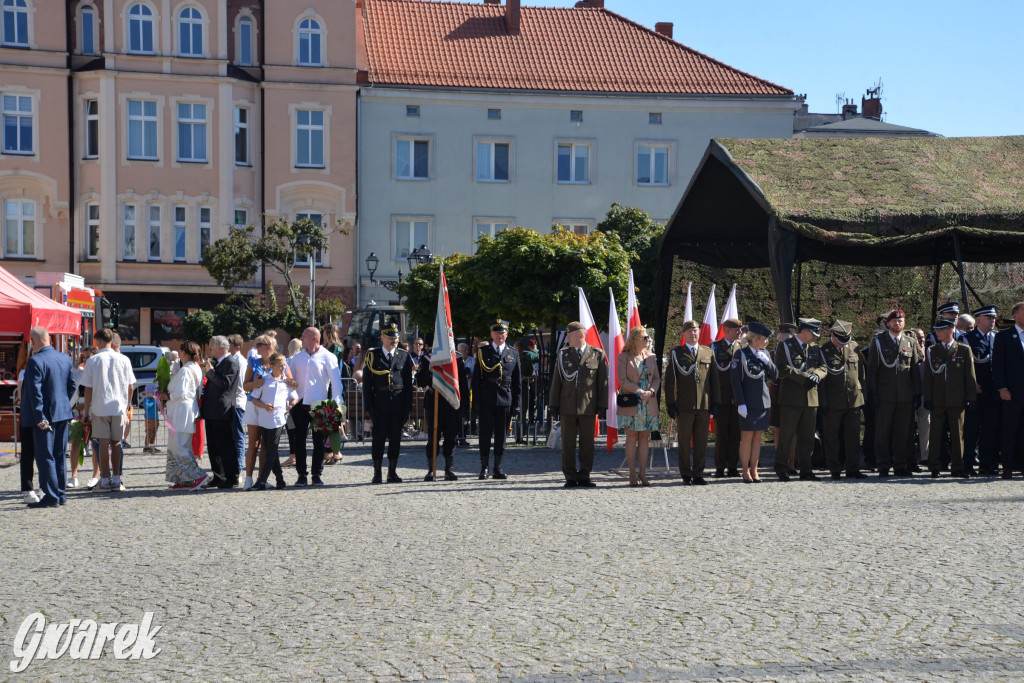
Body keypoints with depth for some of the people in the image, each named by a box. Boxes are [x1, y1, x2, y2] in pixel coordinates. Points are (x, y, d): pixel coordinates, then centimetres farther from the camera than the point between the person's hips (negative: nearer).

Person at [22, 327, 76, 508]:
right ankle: (61, 494, 18)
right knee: (60, 455, 13)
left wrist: (40, 417, -16)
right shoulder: (65, 358, 6)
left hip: (45, 416, -7)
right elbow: (72, 385, 12)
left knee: (45, 457, -1)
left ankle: (51, 496, 0)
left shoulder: (35, 361, -16)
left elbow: (35, 392, -18)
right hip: (63, 413, 7)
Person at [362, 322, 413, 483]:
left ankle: (392, 473, 14)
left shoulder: (404, 356, 9)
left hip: (398, 405, 2)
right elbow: (366, 383, 2)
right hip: (379, 405, -2)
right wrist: (368, 406, -6)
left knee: (395, 438, 5)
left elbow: (408, 383, 8)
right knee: (379, 438, 1)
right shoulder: (372, 355, 4)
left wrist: (408, 406, 0)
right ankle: (377, 474, 9)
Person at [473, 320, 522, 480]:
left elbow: (518, 381, 10)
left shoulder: (513, 353, 10)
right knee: (485, 434, 2)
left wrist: (516, 403, 3)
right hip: (486, 399, -2)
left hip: (505, 400, 2)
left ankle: (497, 468, 13)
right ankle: (484, 468, 9)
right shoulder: (482, 351, 4)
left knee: (501, 435, 6)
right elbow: (476, 378, 2)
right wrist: (476, 402, -5)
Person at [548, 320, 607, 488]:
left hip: (588, 406, -1)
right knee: (568, 442, 2)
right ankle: (570, 477, 9)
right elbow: (556, 380, 9)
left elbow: (603, 381, 3)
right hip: (567, 406, 1)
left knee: (587, 442, 4)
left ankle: (584, 476, 14)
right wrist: (553, 403, 3)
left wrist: (602, 404, -2)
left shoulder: (597, 354, 3)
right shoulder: (563, 354, 8)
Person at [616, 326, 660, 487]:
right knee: (632, 437, -3)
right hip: (630, 403, -4)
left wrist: (651, 391, -7)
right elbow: (623, 380, -7)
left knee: (645, 437, 3)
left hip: (649, 404, 4)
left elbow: (657, 378, 12)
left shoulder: (651, 357, 13)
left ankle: (642, 474, 7)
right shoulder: (623, 357, 0)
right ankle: (633, 474, 2)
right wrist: (639, 391, -16)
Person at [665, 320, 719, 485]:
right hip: (684, 406, -2)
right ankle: (686, 476, 8)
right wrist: (670, 403, -4)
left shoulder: (709, 353, 14)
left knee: (701, 442, 4)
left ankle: (698, 474, 12)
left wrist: (715, 401, 7)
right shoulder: (676, 353, 6)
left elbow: (714, 379, 14)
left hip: (704, 405, 2)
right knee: (684, 442, 2)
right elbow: (669, 380, 3)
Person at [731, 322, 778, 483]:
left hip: (763, 401, 6)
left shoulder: (765, 354, 11)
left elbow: (775, 375, 11)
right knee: (747, 436, -3)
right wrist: (740, 403, -13)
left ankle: (754, 470, 14)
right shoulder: (741, 354, -7)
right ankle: (746, 471, 5)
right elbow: (735, 380, -9)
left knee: (757, 436, 8)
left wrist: (767, 361, -6)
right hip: (748, 402, -5)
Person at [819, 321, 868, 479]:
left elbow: (861, 372, 15)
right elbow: (820, 378, -5)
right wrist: (823, 403, -8)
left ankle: (852, 468, 14)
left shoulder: (854, 347, 7)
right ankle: (835, 470, 12)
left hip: (854, 400, 3)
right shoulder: (824, 351, -5)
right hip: (833, 402, -3)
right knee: (831, 437, 3)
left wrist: (862, 393, 11)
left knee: (853, 436, 6)